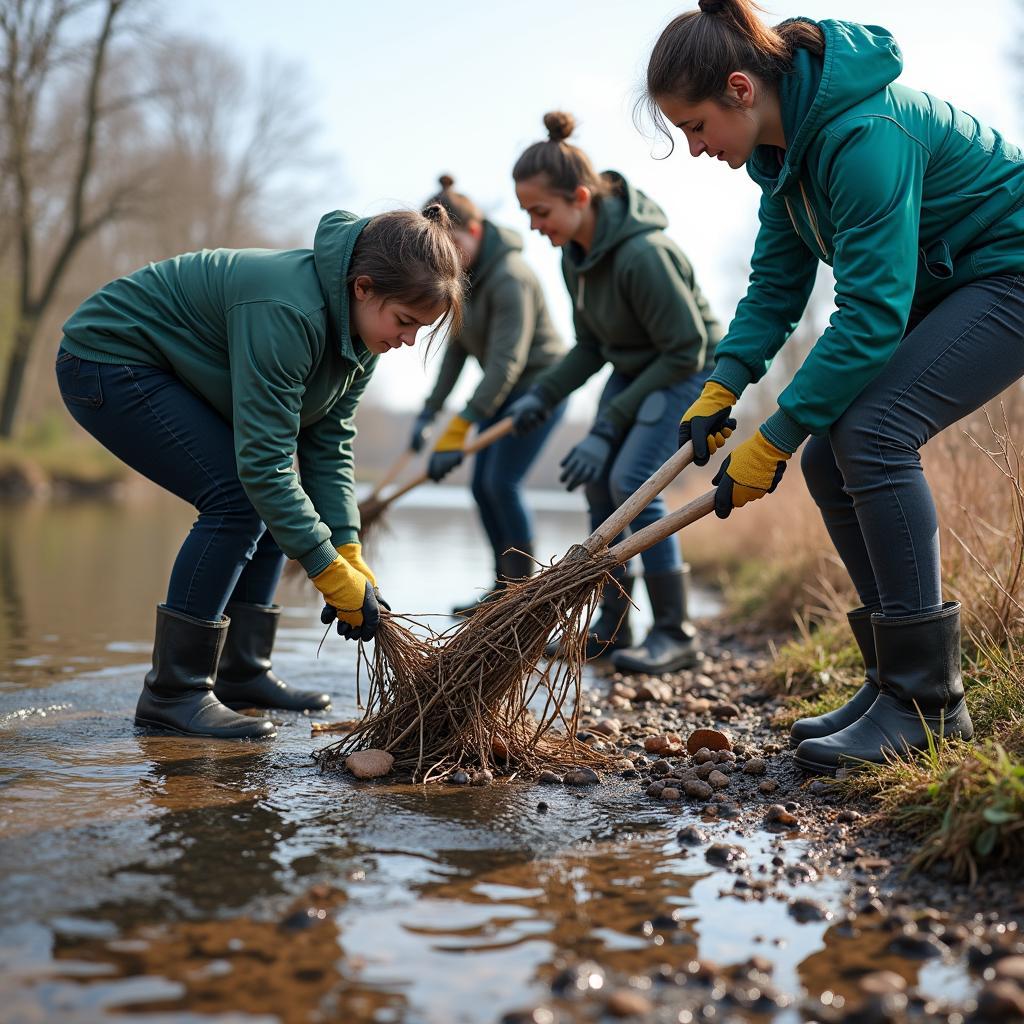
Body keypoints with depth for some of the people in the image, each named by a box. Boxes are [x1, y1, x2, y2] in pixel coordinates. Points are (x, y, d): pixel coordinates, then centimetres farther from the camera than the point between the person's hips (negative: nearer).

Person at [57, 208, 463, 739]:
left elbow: (327, 445, -3)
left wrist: (350, 553, -12)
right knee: (236, 499, -20)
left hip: (168, 367, 9)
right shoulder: (288, 313, -35)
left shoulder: (359, 322, -7)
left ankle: (242, 672, 11)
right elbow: (263, 460, -35)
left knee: (276, 502, 3)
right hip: (108, 361, -9)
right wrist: (333, 574, -31)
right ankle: (171, 694, -12)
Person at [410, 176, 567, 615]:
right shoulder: (462, 275, 2)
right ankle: (504, 590, 17)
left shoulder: (509, 277, -25)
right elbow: (457, 348, 9)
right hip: (503, 389, 9)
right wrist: (429, 412, 6)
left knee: (502, 483, -14)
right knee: (482, 486, 6)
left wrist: (458, 430, -33)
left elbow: (507, 360, -30)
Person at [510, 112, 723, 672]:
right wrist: (541, 396, -7)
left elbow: (685, 350, -24)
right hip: (634, 368, 9)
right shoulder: (576, 252, -3)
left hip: (687, 372, -8)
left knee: (631, 482, -19)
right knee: (597, 480, 0)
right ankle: (612, 628, 9)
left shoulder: (642, 252, -30)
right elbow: (591, 346, 8)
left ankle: (676, 633, -7)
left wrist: (609, 426, -23)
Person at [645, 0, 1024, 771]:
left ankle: (927, 700, -17)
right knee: (830, 461, -2)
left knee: (871, 433, -25)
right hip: (938, 285, 9)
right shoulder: (788, 138, -1)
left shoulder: (864, 135, -30)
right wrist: (723, 386, -10)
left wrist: (773, 440, -27)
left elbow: (872, 316, -31)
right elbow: (778, 282, 3)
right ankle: (898, 680, 7)